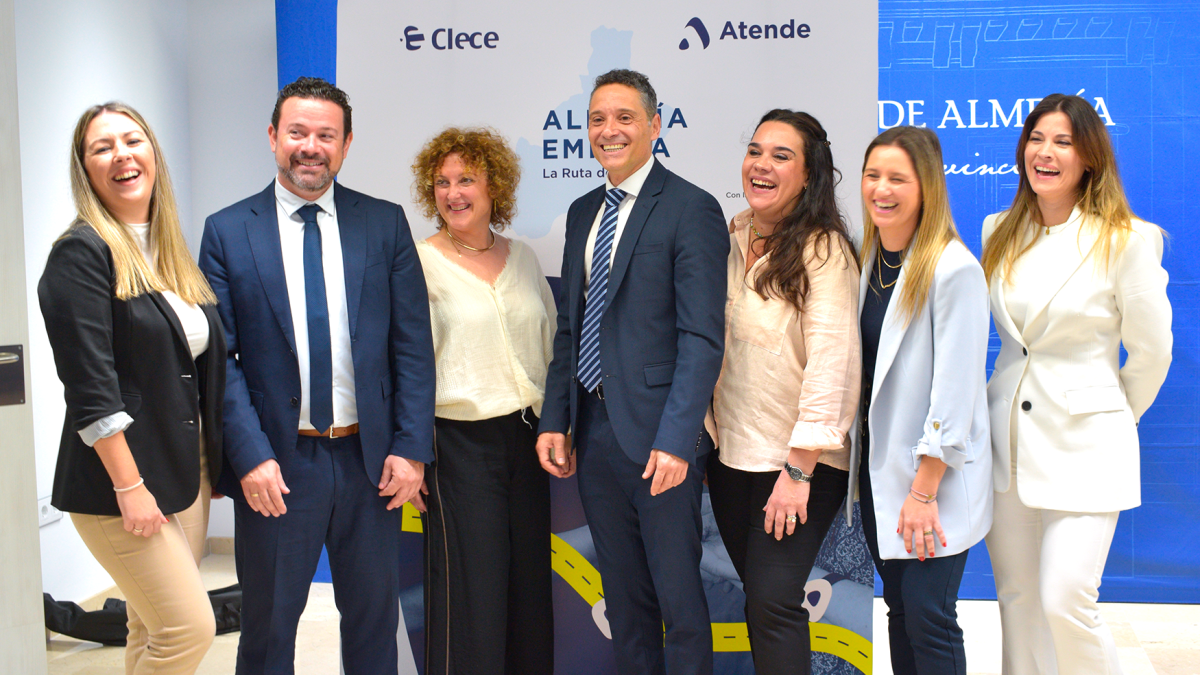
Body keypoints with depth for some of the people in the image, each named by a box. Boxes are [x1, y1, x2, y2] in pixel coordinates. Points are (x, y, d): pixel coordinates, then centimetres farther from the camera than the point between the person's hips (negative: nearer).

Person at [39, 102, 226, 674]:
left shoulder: (169, 252, 13)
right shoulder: (82, 252, -11)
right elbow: (90, 386, -17)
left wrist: (211, 466, 12)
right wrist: (129, 485, -19)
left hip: (187, 472, 7)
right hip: (120, 483, -7)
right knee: (191, 628, -7)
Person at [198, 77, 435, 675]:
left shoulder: (385, 224, 3)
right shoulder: (227, 232, -1)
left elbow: (413, 344, 1)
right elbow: (219, 356, -4)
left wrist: (411, 447, -6)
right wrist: (250, 456, -13)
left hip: (370, 460, 2)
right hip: (275, 465, -1)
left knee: (374, 614, 16)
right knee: (269, 623, 13)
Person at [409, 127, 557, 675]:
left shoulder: (523, 258, 11)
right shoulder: (419, 264, -4)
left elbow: (549, 345, 17)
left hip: (527, 438, 5)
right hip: (460, 440, -5)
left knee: (530, 580, 11)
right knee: (469, 584, -1)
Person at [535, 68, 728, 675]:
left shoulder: (691, 209, -8)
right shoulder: (582, 213, 14)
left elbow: (703, 339, -14)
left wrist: (675, 439, -20)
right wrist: (553, 420, 8)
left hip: (657, 433, -6)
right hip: (594, 430, 6)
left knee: (677, 594, 4)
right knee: (622, 594, 16)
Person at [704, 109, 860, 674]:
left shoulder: (823, 251, -15)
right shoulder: (731, 237, 5)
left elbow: (831, 367, -19)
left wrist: (798, 471, -20)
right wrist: (706, 431, 11)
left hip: (800, 459, -6)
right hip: (731, 451, 6)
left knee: (774, 600, -8)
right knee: (756, 594, 14)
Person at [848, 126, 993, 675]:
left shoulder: (954, 270, -16)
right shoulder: (867, 259, 7)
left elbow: (955, 388, -17)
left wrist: (924, 490, -17)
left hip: (936, 475, -6)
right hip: (878, 465, 7)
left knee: (928, 615, -4)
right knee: (899, 608, 14)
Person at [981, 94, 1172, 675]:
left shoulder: (1127, 241, -9)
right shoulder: (1000, 232, 7)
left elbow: (1151, 353, 0)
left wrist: (1114, 416, 11)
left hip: (1083, 445, -5)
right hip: (1007, 439, 5)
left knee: (1065, 604, -10)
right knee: (1017, 598, 11)